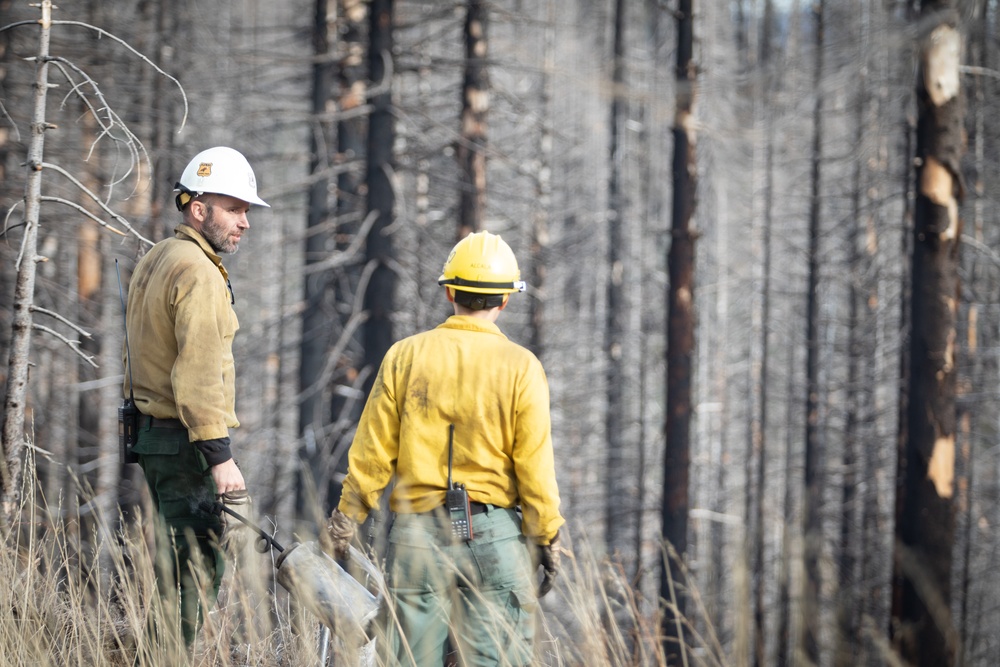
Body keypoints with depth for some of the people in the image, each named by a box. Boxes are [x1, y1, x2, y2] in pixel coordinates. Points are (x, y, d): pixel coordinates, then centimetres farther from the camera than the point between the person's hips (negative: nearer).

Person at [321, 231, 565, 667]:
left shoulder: (405, 356, 3)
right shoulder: (519, 367, -2)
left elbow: (373, 452, 4)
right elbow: (534, 464, -4)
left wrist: (346, 517, 12)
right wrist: (547, 538, 3)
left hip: (417, 533, 2)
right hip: (493, 533, -2)